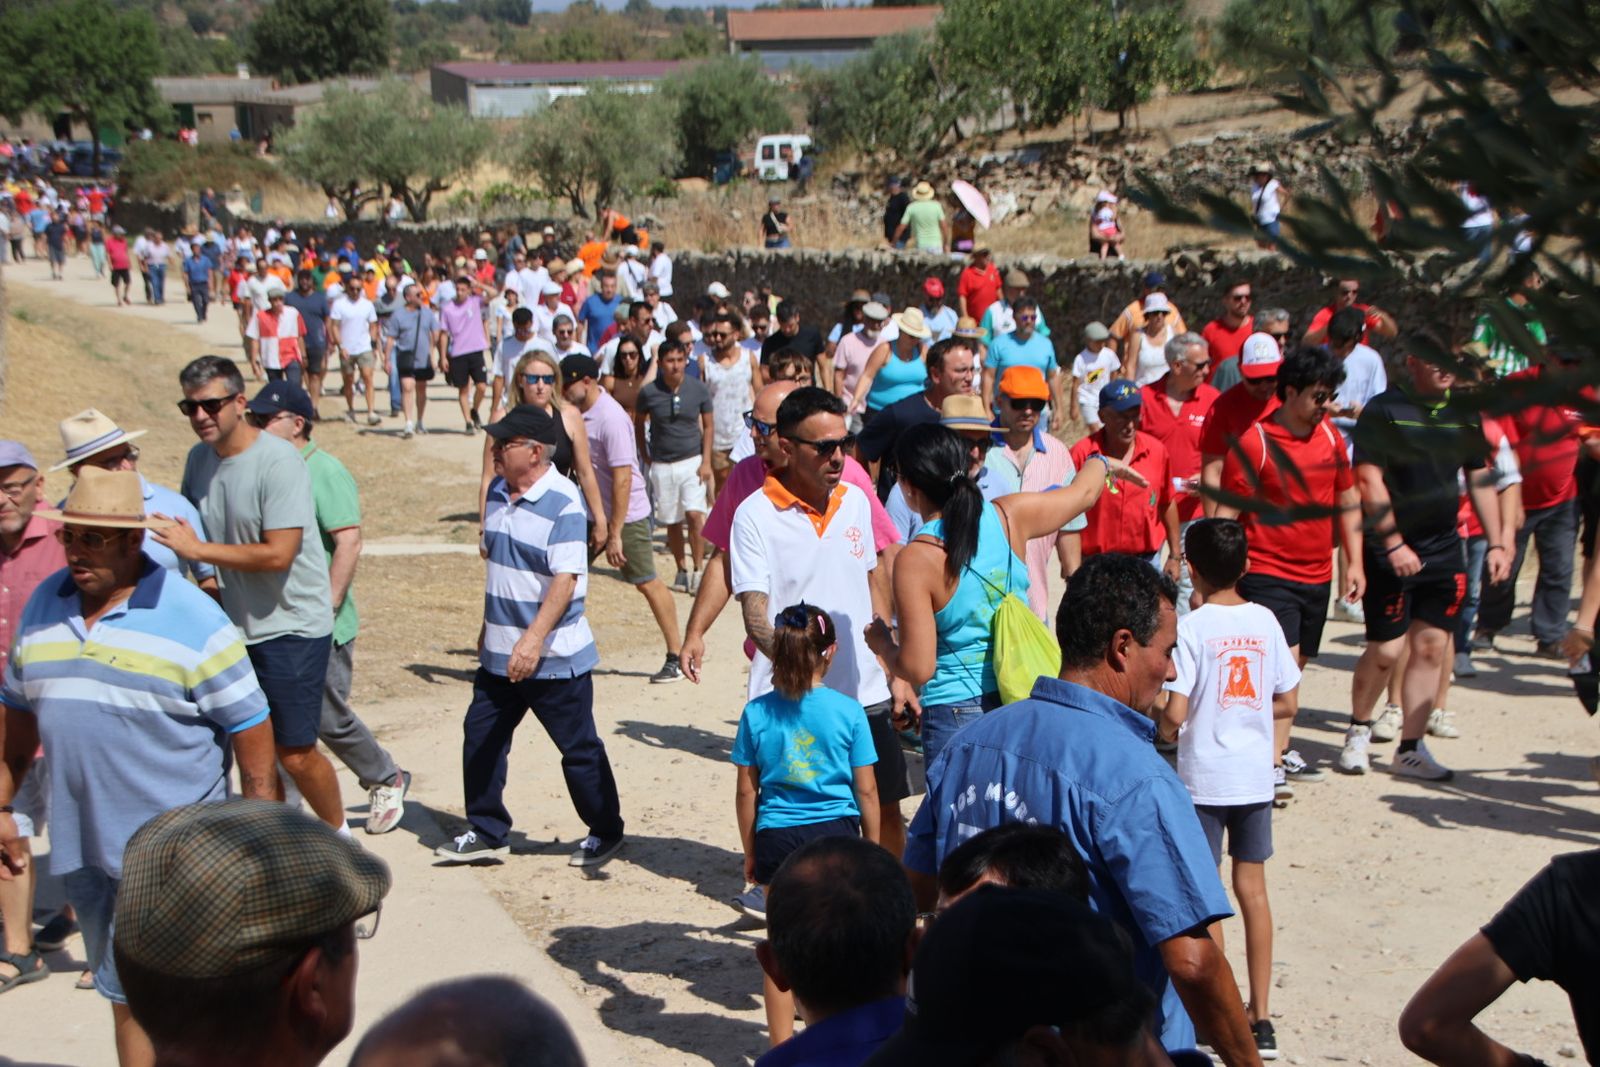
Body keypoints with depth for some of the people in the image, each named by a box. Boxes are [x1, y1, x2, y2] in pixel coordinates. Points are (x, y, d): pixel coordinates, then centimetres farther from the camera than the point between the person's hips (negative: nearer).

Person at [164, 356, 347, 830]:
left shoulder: (278, 461, -18)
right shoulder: (199, 458, 4)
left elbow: (278, 554, -24)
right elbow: (188, 525, 21)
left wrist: (197, 549, -21)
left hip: (292, 627, -6)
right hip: (235, 624, 7)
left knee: (295, 753, -2)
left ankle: (339, 834, 22)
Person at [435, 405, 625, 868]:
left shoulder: (562, 503, -18)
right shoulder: (497, 492, 7)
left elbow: (566, 578, -24)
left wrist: (534, 640, -31)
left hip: (554, 656, -8)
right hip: (499, 654, 8)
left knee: (579, 749, 5)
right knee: (481, 738, 11)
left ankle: (605, 833, 22)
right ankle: (486, 831, 25)